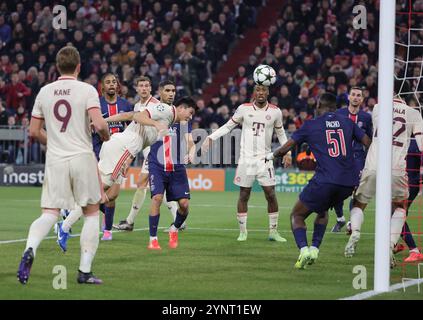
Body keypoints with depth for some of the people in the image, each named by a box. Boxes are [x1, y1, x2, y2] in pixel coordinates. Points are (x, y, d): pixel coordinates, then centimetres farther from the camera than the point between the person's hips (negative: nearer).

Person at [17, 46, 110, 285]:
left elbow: (34, 131, 11)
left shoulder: (44, 92, 7)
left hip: (55, 160, 3)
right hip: (83, 158, -3)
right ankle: (85, 271, 8)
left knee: (49, 214, 1)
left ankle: (30, 250, -28)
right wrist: (106, 135, 7)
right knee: (92, 213, 11)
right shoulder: (87, 90, -5)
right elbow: (99, 124, -16)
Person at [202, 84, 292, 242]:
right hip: (246, 158, 0)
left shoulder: (275, 112, 1)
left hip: (265, 159, 0)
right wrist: (211, 137, -4)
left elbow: (280, 133, 14)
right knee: (244, 195, 3)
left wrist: (287, 153, 6)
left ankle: (273, 231, 8)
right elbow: (228, 126, 6)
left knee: (271, 194, -4)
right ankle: (243, 231, 13)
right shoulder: (244, 109, -2)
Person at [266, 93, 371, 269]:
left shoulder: (310, 125, 5)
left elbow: (286, 147, 11)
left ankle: (303, 249, -13)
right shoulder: (348, 123, 13)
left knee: (297, 215, 11)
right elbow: (368, 143, 13)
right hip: (349, 182, 4)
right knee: (323, 210, 32)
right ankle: (314, 249, 18)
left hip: (324, 180, -4)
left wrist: (271, 155, 31)